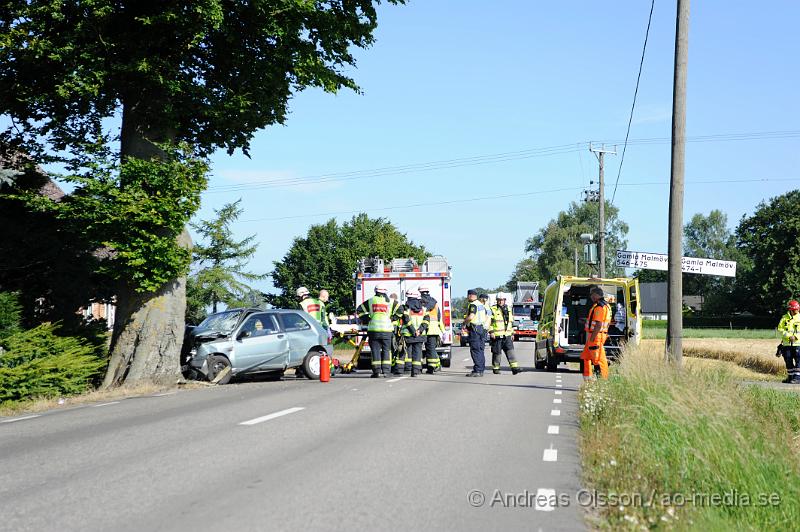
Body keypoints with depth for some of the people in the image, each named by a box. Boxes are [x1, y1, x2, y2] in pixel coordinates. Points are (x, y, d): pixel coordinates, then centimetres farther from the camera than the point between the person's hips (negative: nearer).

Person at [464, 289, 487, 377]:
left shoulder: (473, 305, -13)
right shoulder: (481, 304, 17)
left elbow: (471, 317, -25)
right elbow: (485, 317, 21)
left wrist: (464, 322, -10)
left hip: (474, 329, -10)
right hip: (482, 329, 10)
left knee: (475, 351, -9)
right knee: (480, 350, 12)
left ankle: (477, 371, -12)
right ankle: (481, 370, 15)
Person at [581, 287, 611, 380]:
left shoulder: (600, 307, -17)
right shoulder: (605, 305, 17)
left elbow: (599, 324, -24)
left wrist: (592, 338, -23)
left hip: (596, 336, -11)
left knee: (599, 359, -8)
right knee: (585, 357, 17)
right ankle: (587, 378, 22)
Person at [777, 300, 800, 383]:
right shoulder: (785, 318, 5)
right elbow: (780, 329, 1)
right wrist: (789, 336, -11)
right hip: (787, 343, 2)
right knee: (788, 361, 8)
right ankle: (790, 376, 20)